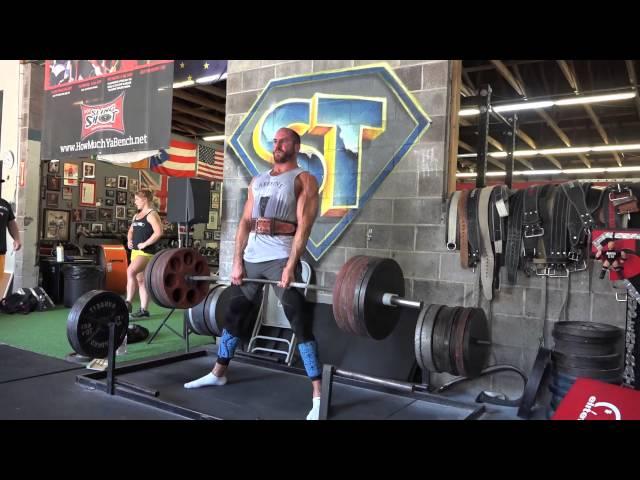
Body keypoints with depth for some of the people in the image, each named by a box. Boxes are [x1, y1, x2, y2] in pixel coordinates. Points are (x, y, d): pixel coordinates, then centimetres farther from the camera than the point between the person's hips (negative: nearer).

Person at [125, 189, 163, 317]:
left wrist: (145, 244, -19)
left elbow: (158, 232, -22)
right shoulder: (136, 215, 17)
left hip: (146, 252, -9)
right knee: (140, 279, 9)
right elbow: (131, 231, 29)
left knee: (130, 272, -26)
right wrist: (129, 240, 9)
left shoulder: (152, 214, -9)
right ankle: (144, 309, 14)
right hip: (135, 251, 9)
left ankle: (128, 302, -20)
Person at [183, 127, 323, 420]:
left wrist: (290, 267, -18)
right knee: (233, 314, 15)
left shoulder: (304, 180, 1)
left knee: (300, 323, -8)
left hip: (282, 258, -6)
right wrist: (237, 261, 4)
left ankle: (318, 395, -5)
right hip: (251, 257, 7)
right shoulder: (257, 181, 19)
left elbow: (303, 226, -9)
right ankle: (218, 373, 34)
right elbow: (245, 222, 13)